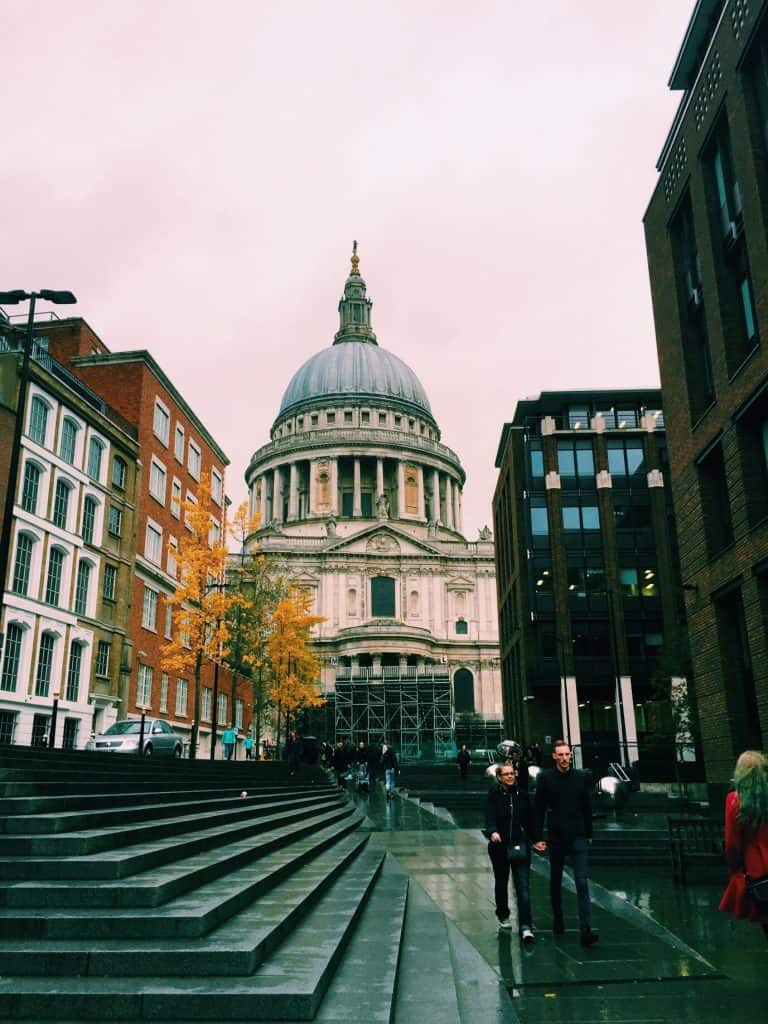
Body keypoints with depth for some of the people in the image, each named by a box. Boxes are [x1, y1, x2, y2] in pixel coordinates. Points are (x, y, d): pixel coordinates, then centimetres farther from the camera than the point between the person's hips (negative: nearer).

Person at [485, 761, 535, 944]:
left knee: (523, 886, -9)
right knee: (501, 882, 17)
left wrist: (532, 838, 4)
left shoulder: (522, 794, 3)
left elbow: (529, 818, 9)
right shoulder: (493, 794, -6)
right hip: (500, 846, 0)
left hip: (520, 846, 1)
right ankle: (503, 916, 37)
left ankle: (526, 927, -9)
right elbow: (489, 817, -17)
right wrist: (492, 832, -35)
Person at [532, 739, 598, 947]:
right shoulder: (545, 778, -5)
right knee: (556, 881, 15)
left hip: (578, 838, 0)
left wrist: (589, 834, 13)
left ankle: (585, 930, -11)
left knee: (582, 883, -8)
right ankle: (557, 920, 33)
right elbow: (538, 810, -3)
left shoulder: (581, 777, 1)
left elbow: (587, 807, 10)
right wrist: (537, 838, -7)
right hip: (556, 837, 0)